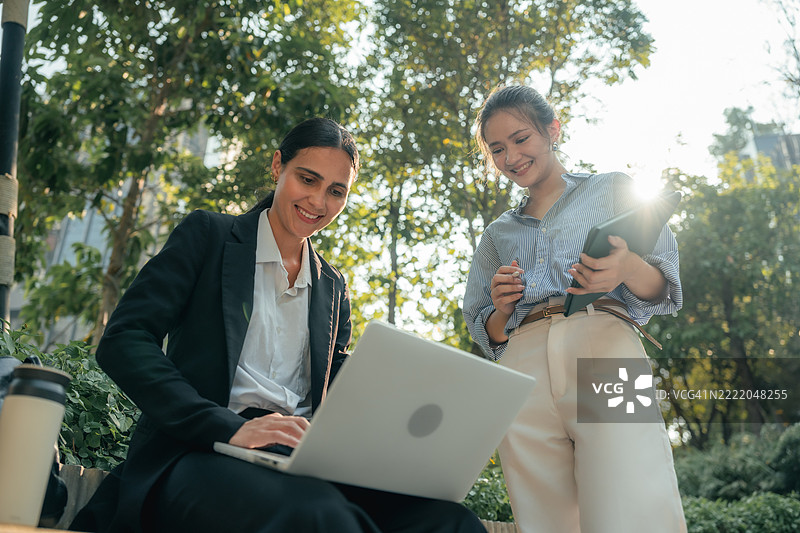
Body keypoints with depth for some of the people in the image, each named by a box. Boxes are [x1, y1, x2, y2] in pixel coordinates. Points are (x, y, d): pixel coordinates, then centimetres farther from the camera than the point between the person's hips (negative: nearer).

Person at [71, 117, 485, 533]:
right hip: (199, 456, -5)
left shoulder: (334, 287, 20)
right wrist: (229, 427, -20)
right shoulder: (208, 234, 6)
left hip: (301, 466, 5)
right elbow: (123, 340, -6)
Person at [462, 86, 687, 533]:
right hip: (523, 369, 3)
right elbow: (489, 336, 24)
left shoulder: (612, 189, 19)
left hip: (602, 348, -3)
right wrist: (501, 308, 1)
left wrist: (628, 269, -15)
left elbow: (663, 289, 8)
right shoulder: (498, 234, 27)